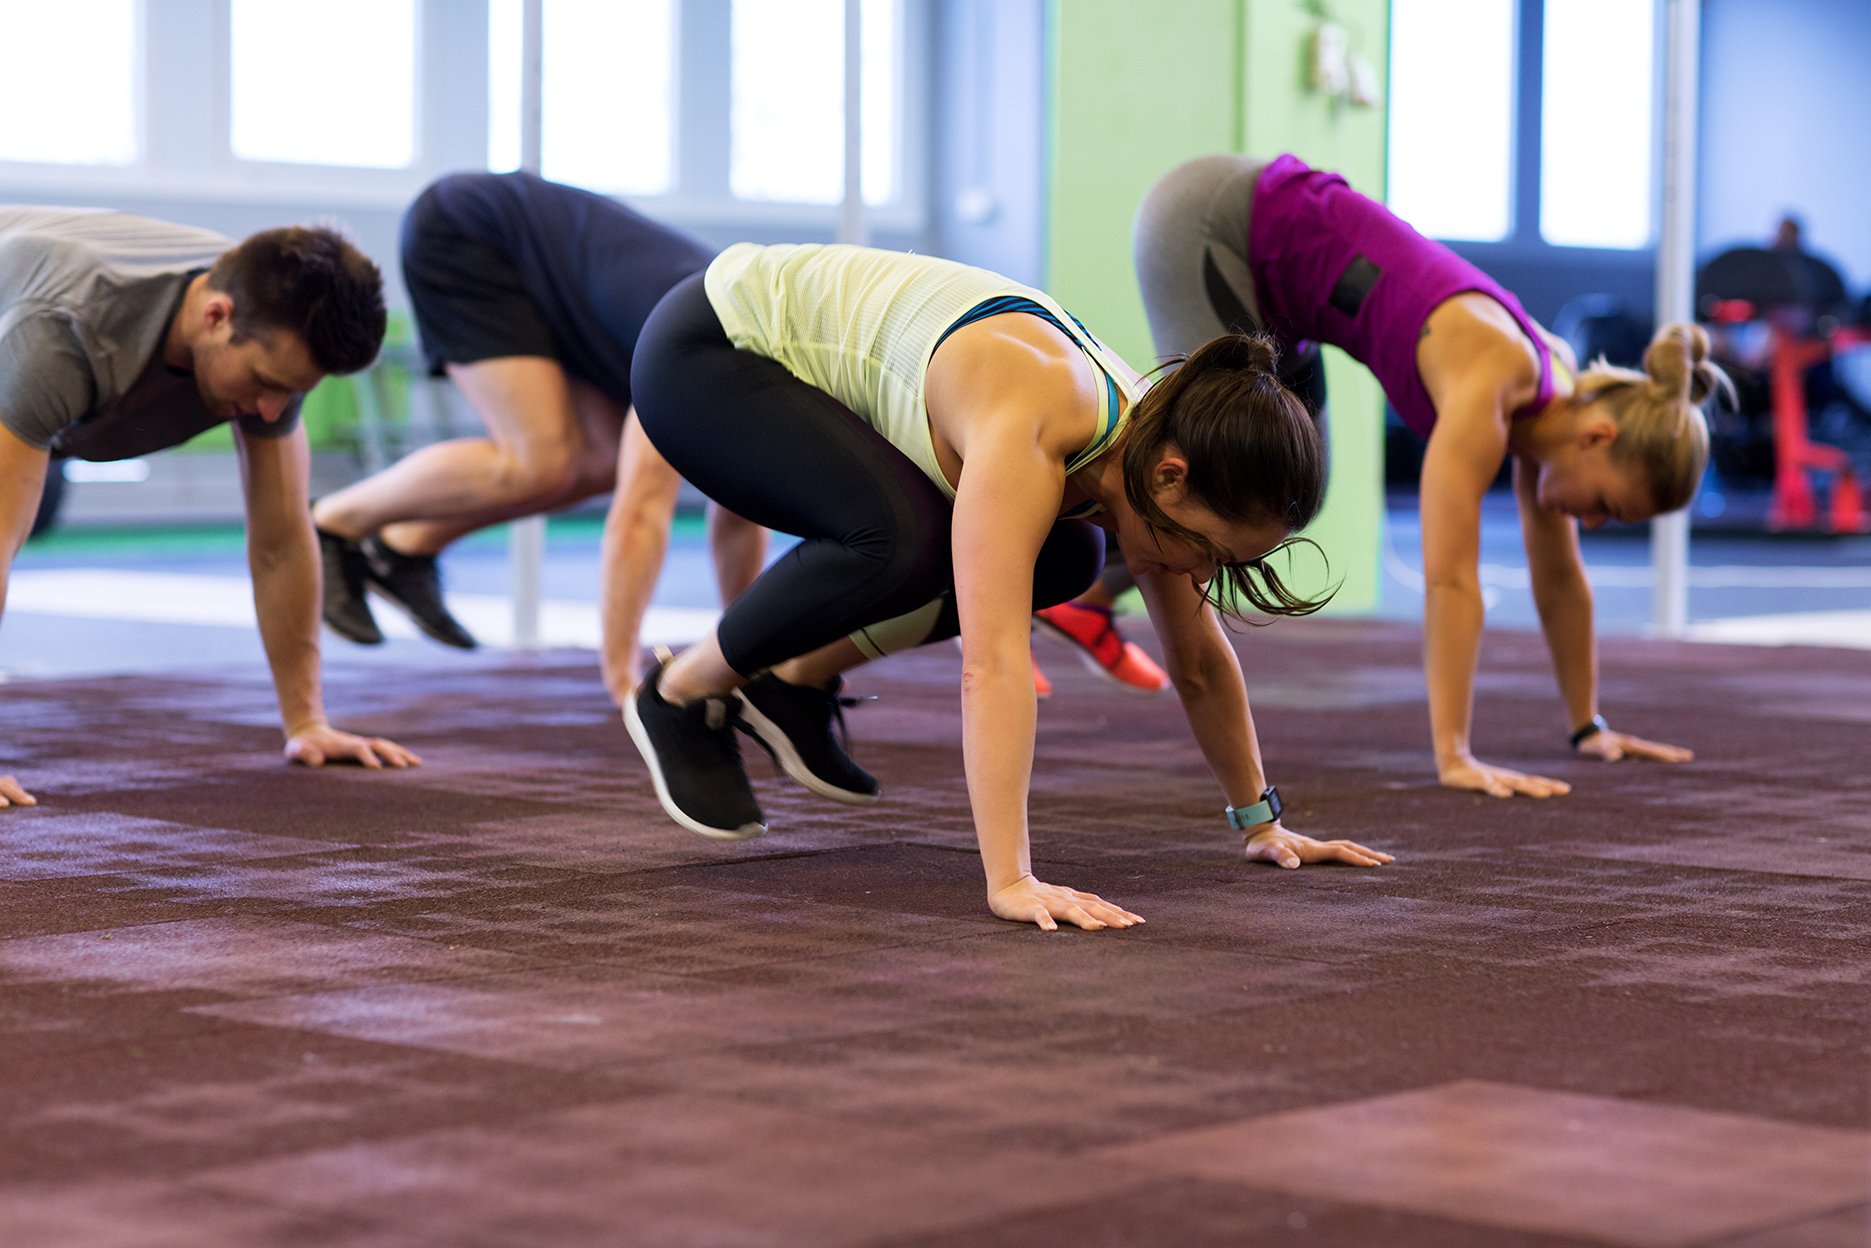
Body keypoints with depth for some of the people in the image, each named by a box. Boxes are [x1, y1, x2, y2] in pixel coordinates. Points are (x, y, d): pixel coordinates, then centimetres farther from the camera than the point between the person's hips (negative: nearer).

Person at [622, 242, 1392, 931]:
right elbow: (991, 661, -46)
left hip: (812, 366, 8)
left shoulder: (1150, 440, -12)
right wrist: (1010, 880, -51)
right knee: (900, 537, -32)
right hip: (702, 353, -8)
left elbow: (1201, 662, 1)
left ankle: (799, 682, 13)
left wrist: (1261, 823, 5)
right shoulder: (1027, 428, -37)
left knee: (1060, 558, 1)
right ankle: (683, 695, -7)